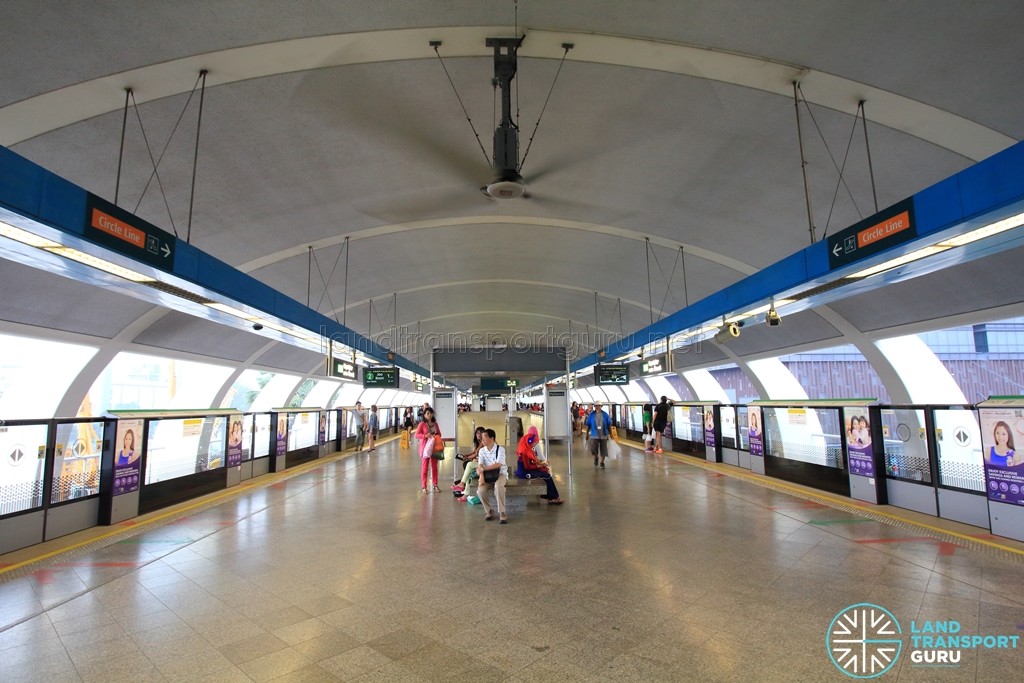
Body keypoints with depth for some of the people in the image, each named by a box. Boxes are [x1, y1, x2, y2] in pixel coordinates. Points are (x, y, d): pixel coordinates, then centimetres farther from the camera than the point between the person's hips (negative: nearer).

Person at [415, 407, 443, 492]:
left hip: (434, 447, 4)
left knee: (434, 467, 10)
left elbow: (439, 434, 15)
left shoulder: (435, 424, 6)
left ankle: (435, 485, 19)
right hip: (425, 447, -4)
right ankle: (424, 487, 8)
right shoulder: (422, 424, -6)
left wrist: (436, 436, -7)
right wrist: (425, 436, -24)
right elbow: (416, 435, -10)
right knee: (424, 467, 1)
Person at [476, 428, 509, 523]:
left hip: (501, 474, -3)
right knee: (480, 490, -26)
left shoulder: (500, 449, -8)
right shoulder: (482, 451, 5)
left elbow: (498, 465, -19)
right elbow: (480, 466, -5)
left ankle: (502, 512, -26)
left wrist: (483, 468, -18)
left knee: (498, 486, -38)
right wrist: (481, 477, -24)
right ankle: (489, 511, -1)